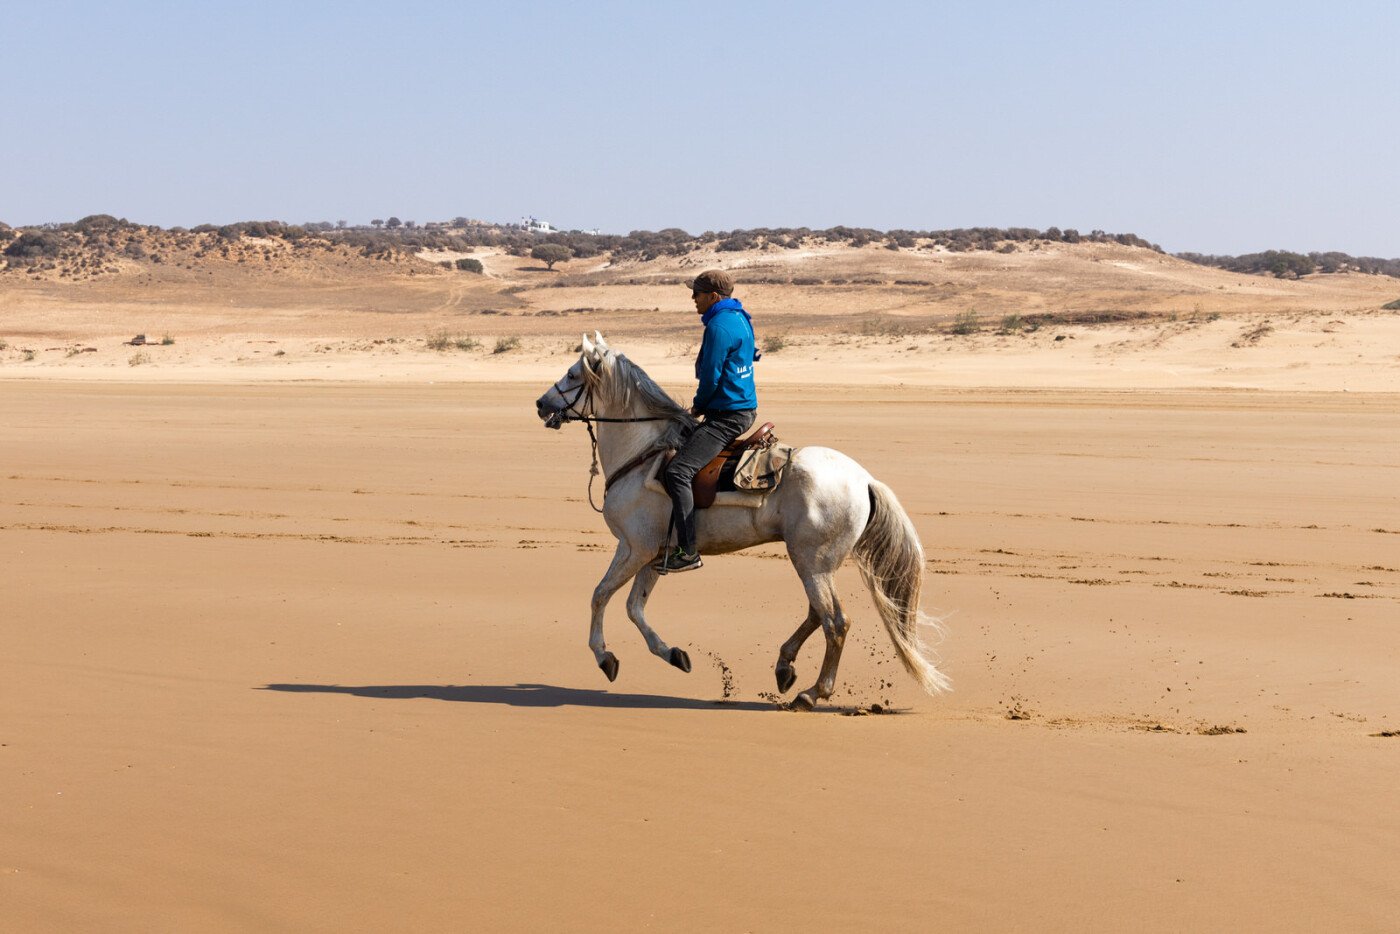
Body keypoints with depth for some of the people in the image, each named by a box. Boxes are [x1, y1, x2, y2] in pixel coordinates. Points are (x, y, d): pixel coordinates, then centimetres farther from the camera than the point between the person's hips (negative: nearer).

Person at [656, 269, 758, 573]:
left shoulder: (719, 326, -17)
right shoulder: (738, 319, 15)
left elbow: (711, 377, -18)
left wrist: (698, 407, 0)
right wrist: (702, 406, 19)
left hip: (727, 415, -11)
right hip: (743, 408, 11)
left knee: (677, 472, -20)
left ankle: (688, 551, -23)